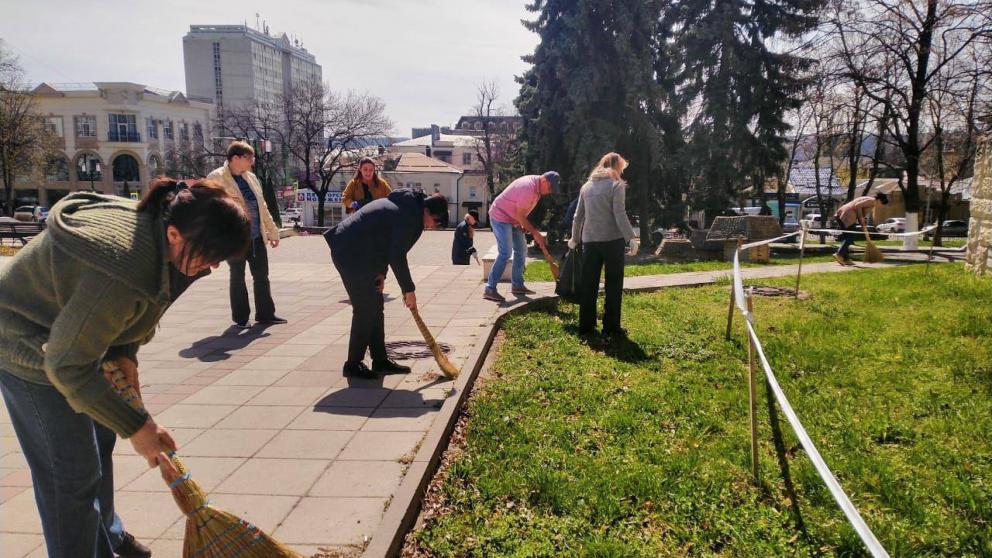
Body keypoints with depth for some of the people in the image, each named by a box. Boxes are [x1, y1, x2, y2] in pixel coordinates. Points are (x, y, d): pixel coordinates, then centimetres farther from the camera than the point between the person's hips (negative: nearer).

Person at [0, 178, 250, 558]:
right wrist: (136, 427, -25)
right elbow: (67, 366, -31)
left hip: (73, 333, 9)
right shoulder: (124, 273, -41)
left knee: (99, 441, 21)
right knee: (73, 472, -2)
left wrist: (125, 354, -8)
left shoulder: (156, 226, -14)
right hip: (33, 352, -9)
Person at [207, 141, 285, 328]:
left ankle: (265, 313, 20)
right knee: (238, 276, 5)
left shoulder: (251, 177, 14)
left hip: (256, 236, 6)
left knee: (262, 274, 10)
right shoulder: (216, 178, -7)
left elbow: (262, 206, 18)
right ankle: (240, 317, 16)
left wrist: (272, 230, 18)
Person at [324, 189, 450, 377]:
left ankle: (380, 360, 19)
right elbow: (397, 256, -21)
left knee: (375, 307, 12)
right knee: (365, 309, -6)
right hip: (351, 254, -11)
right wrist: (409, 290, -12)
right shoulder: (411, 216, -19)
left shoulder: (406, 204, 13)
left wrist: (381, 273, 7)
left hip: (353, 252, 11)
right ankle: (353, 363, 6)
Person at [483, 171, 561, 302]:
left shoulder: (536, 186, 4)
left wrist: (535, 232, 6)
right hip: (500, 217, -10)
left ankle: (517, 285, 20)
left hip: (512, 219, 10)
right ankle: (490, 290, -16)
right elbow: (520, 216, -23)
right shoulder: (528, 188, -27)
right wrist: (535, 233, -16)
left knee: (521, 250, 11)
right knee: (505, 253, -17)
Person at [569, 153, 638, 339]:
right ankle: (611, 327, 3)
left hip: (589, 240, 5)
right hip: (612, 240, -5)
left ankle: (586, 325, 12)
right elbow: (620, 215, -14)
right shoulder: (616, 185, -4)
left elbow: (578, 215, 14)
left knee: (588, 284, 9)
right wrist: (631, 238, -14)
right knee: (613, 285, 3)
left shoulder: (586, 186, 12)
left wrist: (575, 238, 24)